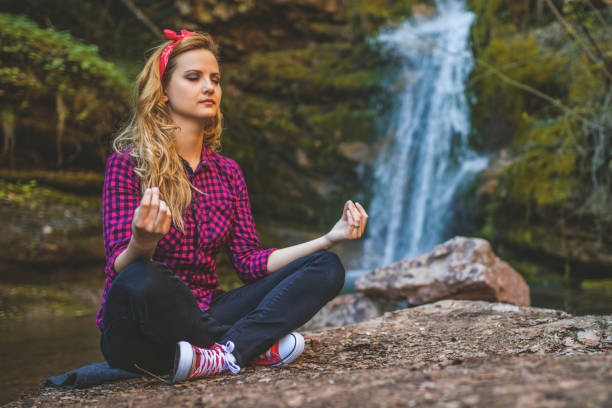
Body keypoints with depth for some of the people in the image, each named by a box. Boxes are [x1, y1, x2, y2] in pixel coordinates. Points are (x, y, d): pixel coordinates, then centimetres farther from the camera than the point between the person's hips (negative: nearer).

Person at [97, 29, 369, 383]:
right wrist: (141, 244, -38)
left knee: (326, 267, -6)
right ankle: (255, 346, -17)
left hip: (203, 314, 6)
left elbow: (250, 261, 7)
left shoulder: (227, 172, 10)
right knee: (140, 280, -40)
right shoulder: (128, 162, -6)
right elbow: (121, 269, -14)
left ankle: (220, 355, -25)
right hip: (137, 336, -5)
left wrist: (328, 239, -3)